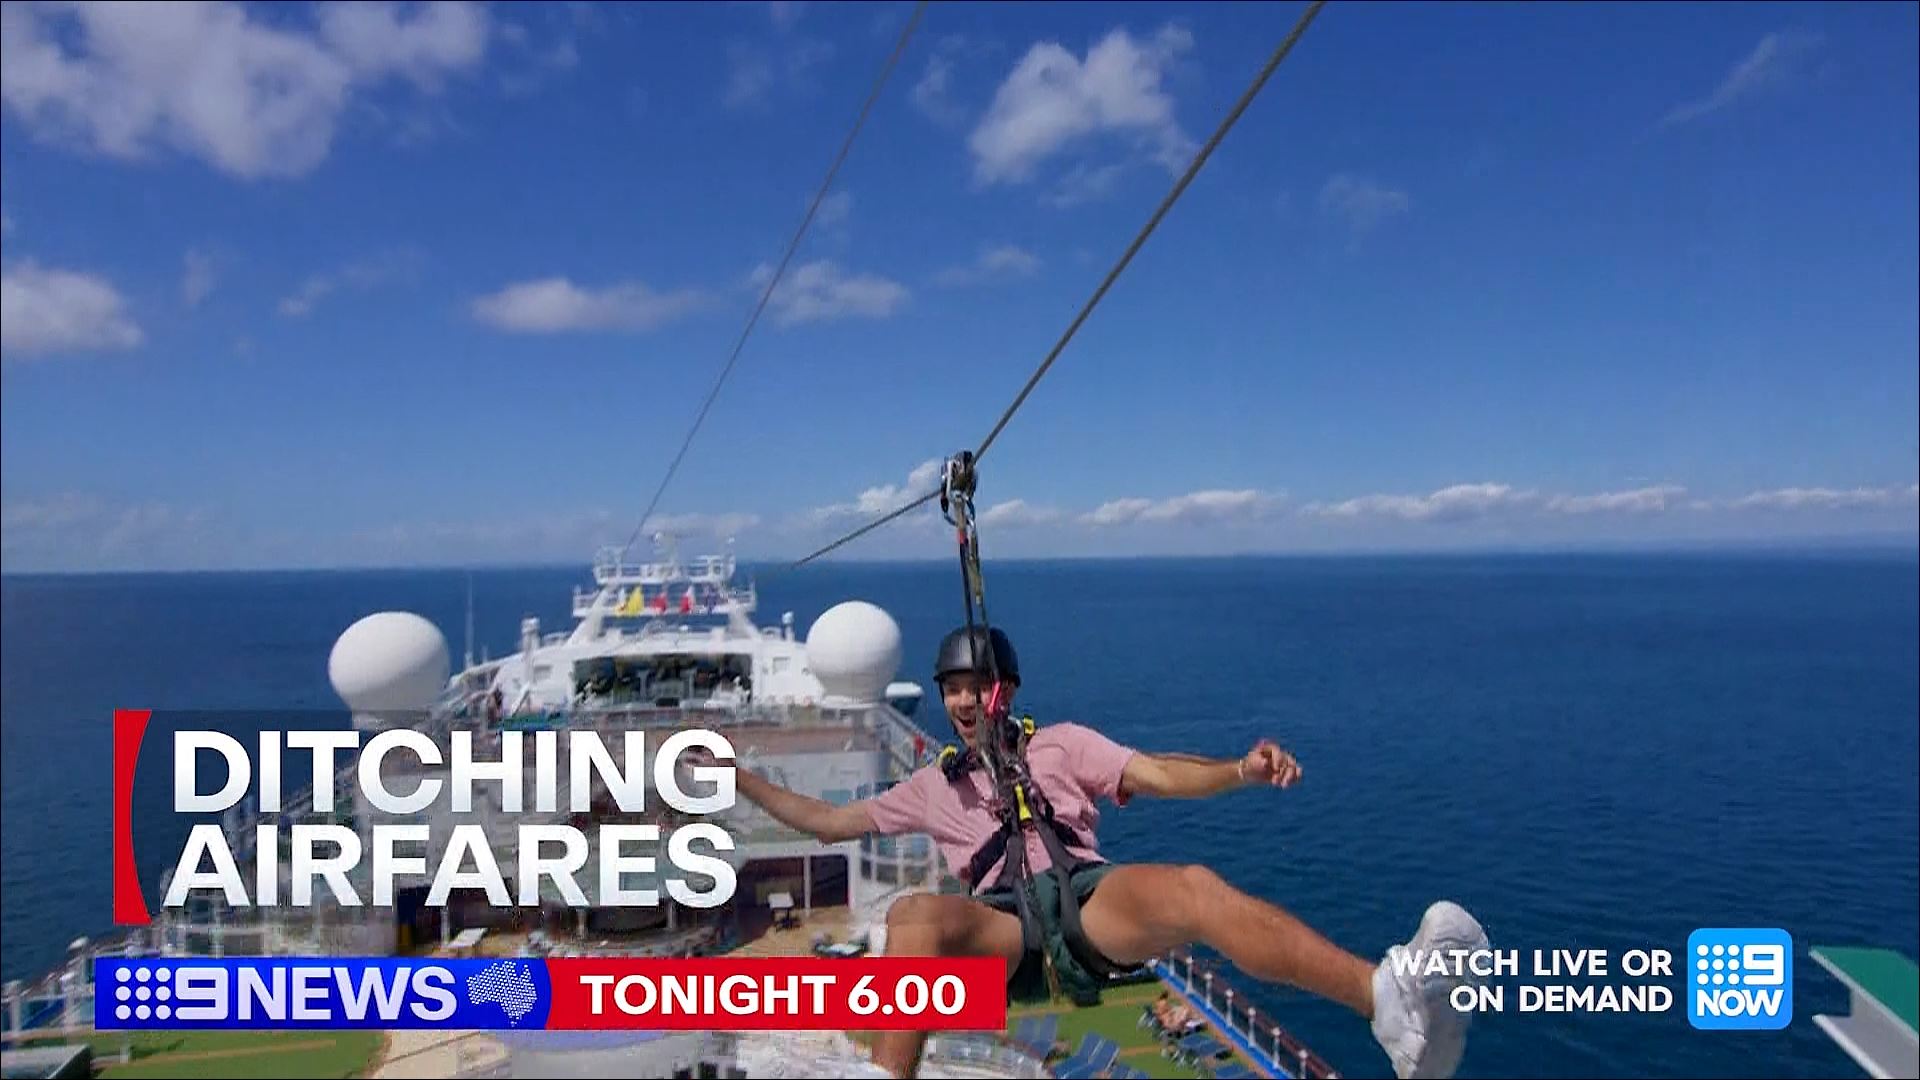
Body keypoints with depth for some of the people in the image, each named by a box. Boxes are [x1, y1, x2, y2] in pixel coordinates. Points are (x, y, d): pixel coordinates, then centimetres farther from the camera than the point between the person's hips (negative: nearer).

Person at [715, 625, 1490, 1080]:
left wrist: (1243, 770, -11)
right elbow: (829, 823, 30)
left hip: (1094, 899, -1)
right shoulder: (932, 786, 27)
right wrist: (741, 779, 22)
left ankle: (1394, 1004, -56)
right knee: (913, 915, -34)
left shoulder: (1059, 743, 22)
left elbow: (1161, 777, 9)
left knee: (1192, 887, -35)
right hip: (1005, 929, 1)